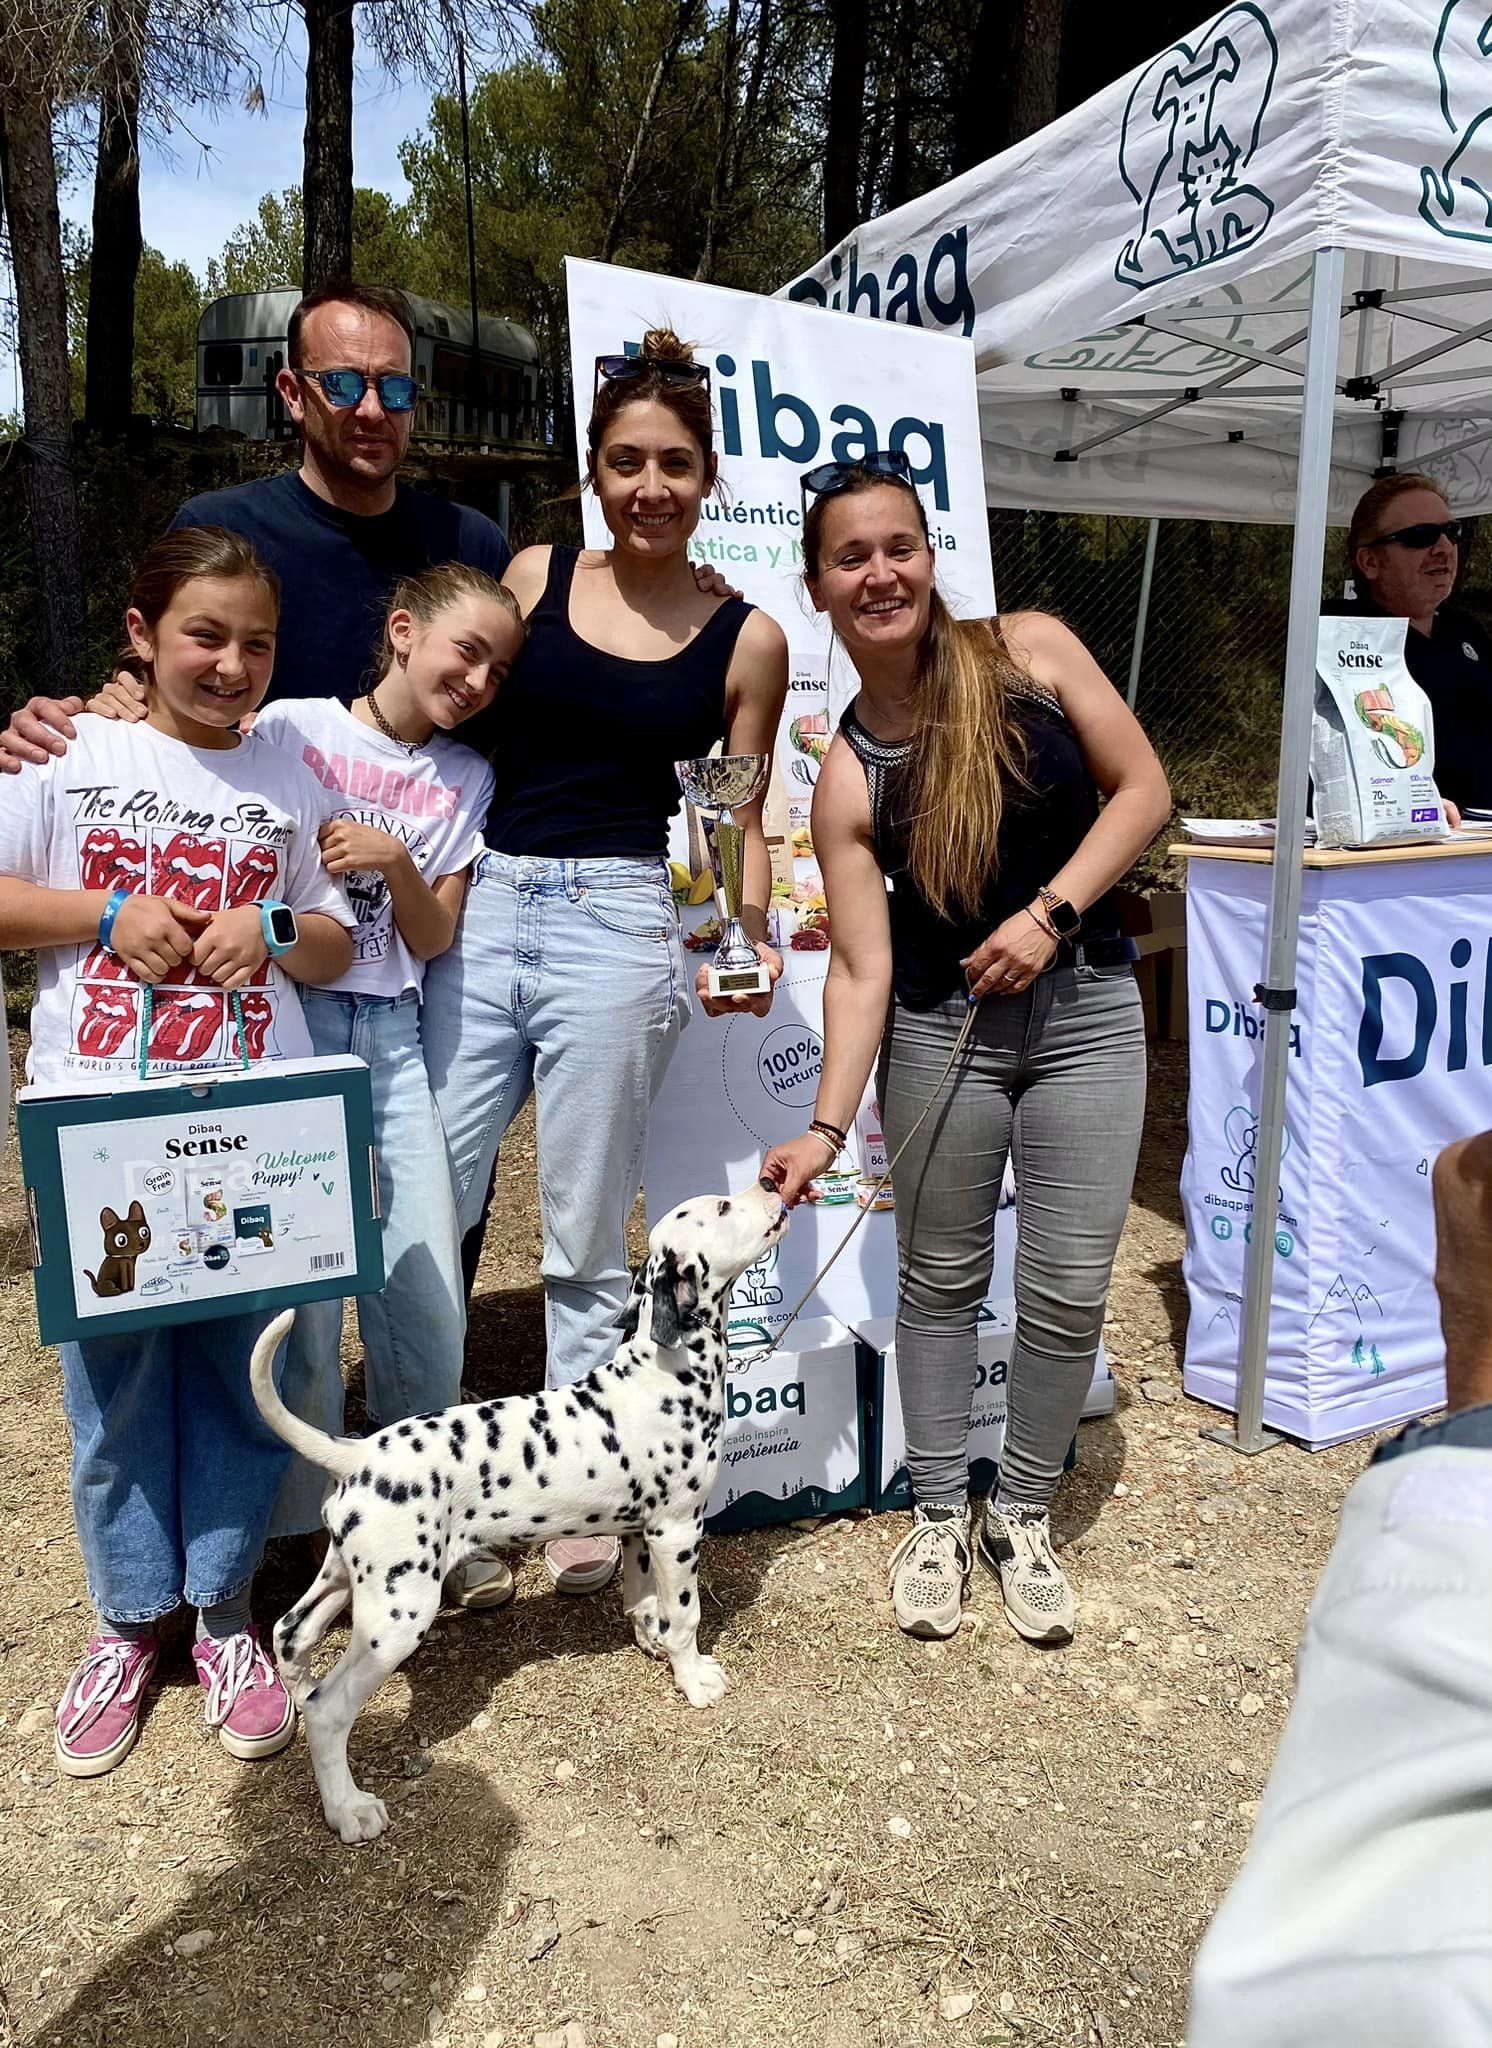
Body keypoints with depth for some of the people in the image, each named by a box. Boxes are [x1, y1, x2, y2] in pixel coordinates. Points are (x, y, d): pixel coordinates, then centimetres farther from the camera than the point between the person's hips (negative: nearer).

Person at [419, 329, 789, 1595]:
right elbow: (467, 731, 13)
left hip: (619, 928, -2)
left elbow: (742, 815, 8)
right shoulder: (537, 575, 9)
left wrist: (750, 933, -8)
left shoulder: (746, 639, 3)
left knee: (584, 1242, 6)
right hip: (478, 912, 3)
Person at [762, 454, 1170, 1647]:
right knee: (942, 1278, 10)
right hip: (942, 1023, 0)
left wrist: (1049, 913, -15)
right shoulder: (846, 777, -8)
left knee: (1068, 1289, 5)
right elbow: (862, 969, -11)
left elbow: (1142, 789, -4)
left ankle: (1024, 1516, 28)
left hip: (1087, 1008, 1)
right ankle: (940, 1514, 31)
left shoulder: (1030, 650, -6)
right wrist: (828, 1124, -20)